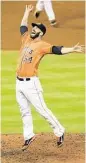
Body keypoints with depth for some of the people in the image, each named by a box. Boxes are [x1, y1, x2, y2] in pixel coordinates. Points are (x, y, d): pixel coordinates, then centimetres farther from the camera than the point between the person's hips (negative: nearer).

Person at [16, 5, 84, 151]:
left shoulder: (42, 45, -10)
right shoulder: (26, 39, 11)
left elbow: (56, 49, -24)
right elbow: (23, 26, 28)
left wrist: (71, 49, -39)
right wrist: (27, 12, 38)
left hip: (31, 83, -7)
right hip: (19, 83, 7)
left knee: (42, 110, -4)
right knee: (25, 111, 12)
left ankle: (59, 132, 7)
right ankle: (28, 136, 20)